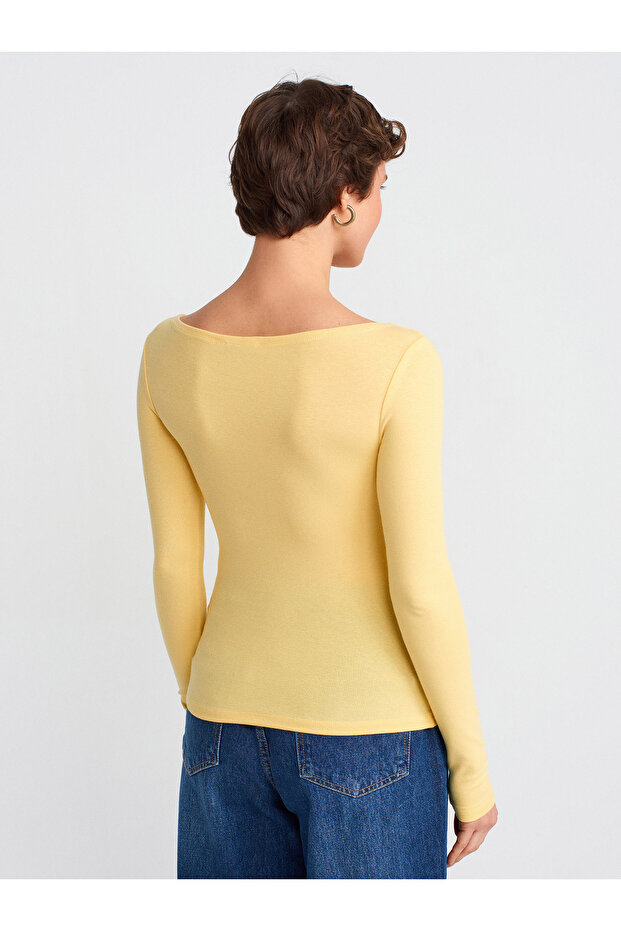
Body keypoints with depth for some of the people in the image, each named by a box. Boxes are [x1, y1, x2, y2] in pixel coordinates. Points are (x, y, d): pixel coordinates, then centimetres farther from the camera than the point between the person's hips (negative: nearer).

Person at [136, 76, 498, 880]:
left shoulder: (169, 354, -6)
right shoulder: (396, 363, -22)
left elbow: (175, 564, 2)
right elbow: (419, 587, -19)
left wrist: (206, 714, 16)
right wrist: (473, 764, -5)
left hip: (233, 728, 5)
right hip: (366, 739, -4)